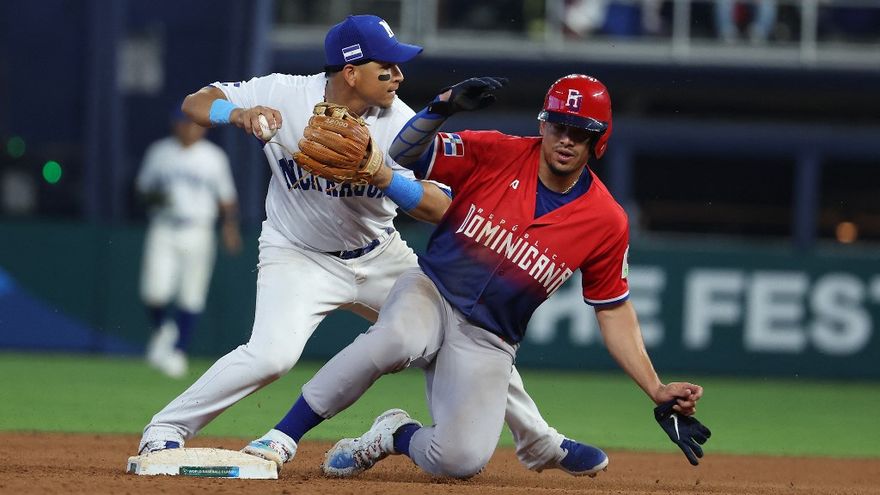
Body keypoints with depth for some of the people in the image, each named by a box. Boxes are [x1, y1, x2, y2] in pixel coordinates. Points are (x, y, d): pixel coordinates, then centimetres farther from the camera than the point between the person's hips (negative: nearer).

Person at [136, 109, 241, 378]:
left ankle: (179, 351, 8)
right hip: (163, 231, 0)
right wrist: (154, 197, -9)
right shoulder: (159, 152, 7)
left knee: (191, 297, -3)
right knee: (155, 290, -14)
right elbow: (142, 186, 14)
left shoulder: (214, 157, 5)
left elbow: (226, 197, 8)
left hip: (198, 234, 0)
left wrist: (230, 225, -8)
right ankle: (161, 331, 15)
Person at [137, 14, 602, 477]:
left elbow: (441, 209, -20)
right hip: (299, 258, -4)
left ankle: (538, 443, 24)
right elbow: (195, 103, -15)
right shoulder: (287, 96, -18)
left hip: (380, 257, 4)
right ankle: (164, 430, -14)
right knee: (272, 353, -30)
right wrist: (237, 113, -38)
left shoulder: (400, 123, -15)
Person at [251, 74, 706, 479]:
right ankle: (277, 442, -27)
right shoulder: (496, 155, -6)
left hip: (488, 343, 2)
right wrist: (442, 108, -27)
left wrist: (658, 392, -1)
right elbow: (401, 156, -8)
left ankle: (395, 436, 15)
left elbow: (614, 311, 5)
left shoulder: (606, 222, -4)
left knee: (460, 459, -20)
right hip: (429, 294, -1)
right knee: (394, 340, -38)